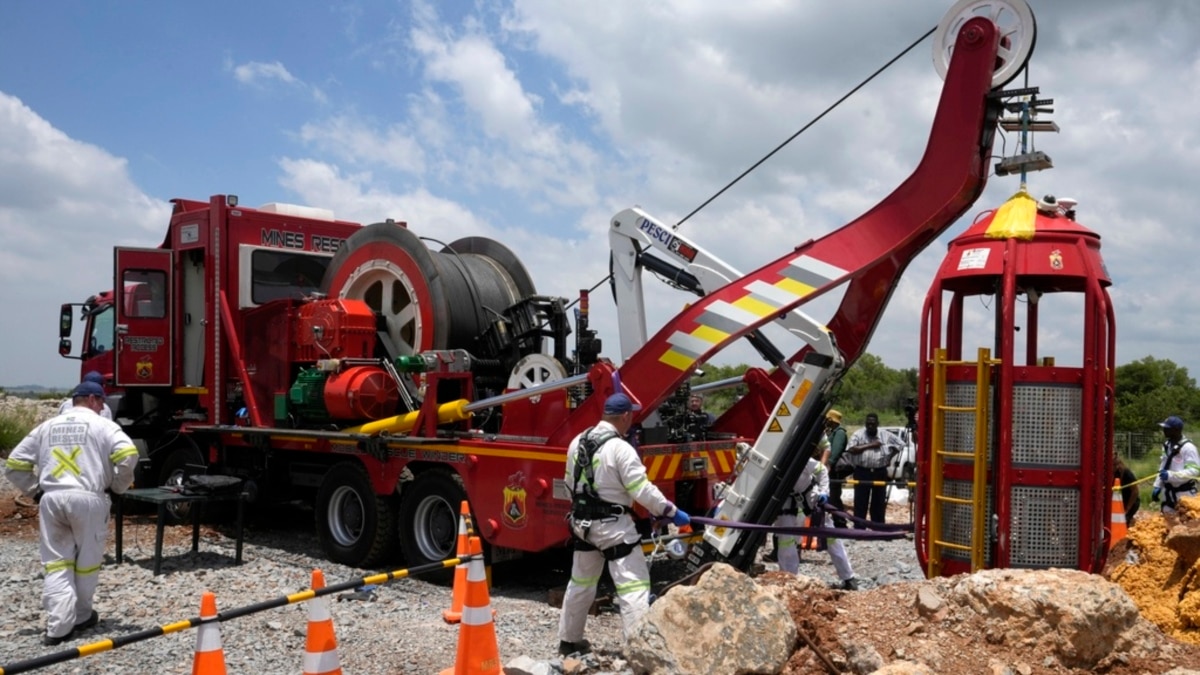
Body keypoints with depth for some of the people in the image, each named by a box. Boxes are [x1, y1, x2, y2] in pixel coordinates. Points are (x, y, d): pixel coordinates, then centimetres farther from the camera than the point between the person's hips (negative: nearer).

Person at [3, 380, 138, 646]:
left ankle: (59, 626, -1)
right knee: (87, 560, 12)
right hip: (88, 498, -4)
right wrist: (117, 486, 0)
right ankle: (81, 616, 25)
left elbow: (15, 463, 17)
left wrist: (34, 489, 20)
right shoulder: (102, 425, 2)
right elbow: (128, 454, -14)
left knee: (57, 562, 7)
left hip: (52, 498, 4)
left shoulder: (47, 426, 18)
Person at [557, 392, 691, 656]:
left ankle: (569, 641, 32)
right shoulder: (620, 448, -19)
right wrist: (671, 511, -11)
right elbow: (642, 490, -20)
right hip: (612, 525, -8)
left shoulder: (577, 442, 5)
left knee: (580, 583, 21)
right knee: (634, 585, -4)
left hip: (582, 523, 8)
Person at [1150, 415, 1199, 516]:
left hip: (1184, 493, -9)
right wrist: (1157, 486, 12)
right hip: (1169, 492, 9)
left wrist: (1171, 475, -32)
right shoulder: (1167, 445, 10)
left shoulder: (1188, 447, -17)